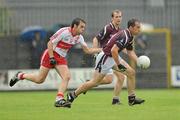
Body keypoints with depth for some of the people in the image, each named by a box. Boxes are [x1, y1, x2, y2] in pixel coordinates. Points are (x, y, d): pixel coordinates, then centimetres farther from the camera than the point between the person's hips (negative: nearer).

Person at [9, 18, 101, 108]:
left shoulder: (79, 37, 1)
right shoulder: (64, 32, -21)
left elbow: (88, 50, 5)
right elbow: (50, 43, -18)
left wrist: (101, 50, -6)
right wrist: (51, 58, -21)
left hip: (61, 58, 7)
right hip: (51, 54, -7)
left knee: (67, 77, -16)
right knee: (39, 79, -2)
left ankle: (59, 99, -19)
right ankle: (20, 76, 21)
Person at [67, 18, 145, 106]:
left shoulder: (130, 37, 7)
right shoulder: (124, 36, -26)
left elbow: (130, 52, 17)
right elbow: (113, 50, -35)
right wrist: (119, 65, -27)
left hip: (113, 57, 10)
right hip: (105, 57, -10)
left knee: (131, 72, 2)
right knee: (95, 82, -2)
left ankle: (132, 99, 8)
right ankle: (72, 95, 13)